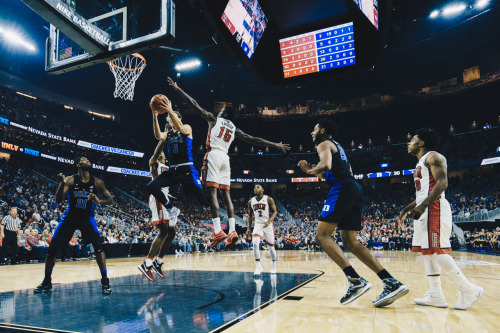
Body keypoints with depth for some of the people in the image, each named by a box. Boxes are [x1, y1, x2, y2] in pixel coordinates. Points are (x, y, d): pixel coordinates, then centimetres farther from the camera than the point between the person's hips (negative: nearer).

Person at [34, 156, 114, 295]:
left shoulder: (97, 182, -7)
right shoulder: (70, 180, -11)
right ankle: (46, 282, 23)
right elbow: (58, 200, -19)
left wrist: (99, 201, -28)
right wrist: (62, 183, -37)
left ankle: (105, 281, -11)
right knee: (52, 248, 1)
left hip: (87, 217, -1)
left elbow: (110, 200, -6)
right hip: (69, 217, 1)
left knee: (98, 245, -21)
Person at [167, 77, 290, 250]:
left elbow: (195, 105, 6)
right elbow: (253, 139, 17)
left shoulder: (214, 119, 10)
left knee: (212, 191, -11)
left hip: (213, 155, -5)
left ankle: (218, 232, -21)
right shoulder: (234, 129, 21)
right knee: (225, 194, 5)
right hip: (225, 157, 5)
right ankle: (232, 231, -4)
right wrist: (276, 145, 22)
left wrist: (178, 89, 13)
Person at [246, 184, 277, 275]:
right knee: (255, 243, -19)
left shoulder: (269, 199, -8)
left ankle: (273, 266, 31)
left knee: (271, 245, 8)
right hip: (258, 225, 2)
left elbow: (274, 212, -7)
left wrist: (269, 221, -23)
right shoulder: (251, 201, 3)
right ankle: (258, 267, -10)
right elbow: (250, 215, 13)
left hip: (268, 225, -2)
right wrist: (249, 228, 9)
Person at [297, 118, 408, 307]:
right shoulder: (337, 146, 32)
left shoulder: (324, 144, 4)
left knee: (322, 236, -11)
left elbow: (325, 165, -17)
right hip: (354, 190, 9)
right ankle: (392, 283, -1)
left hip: (342, 189, -9)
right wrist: (312, 170, 31)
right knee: (350, 242, 7)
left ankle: (355, 280, -21)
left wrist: (310, 171, 3)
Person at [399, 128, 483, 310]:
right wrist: (408, 208, 24)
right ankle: (436, 296, 9)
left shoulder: (432, 157, -4)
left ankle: (469, 290, -4)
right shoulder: (421, 163, 25)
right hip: (424, 211, 10)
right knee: (427, 251, 6)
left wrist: (423, 205, -27)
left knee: (436, 250, -13)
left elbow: (442, 183, -18)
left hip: (434, 208, -10)